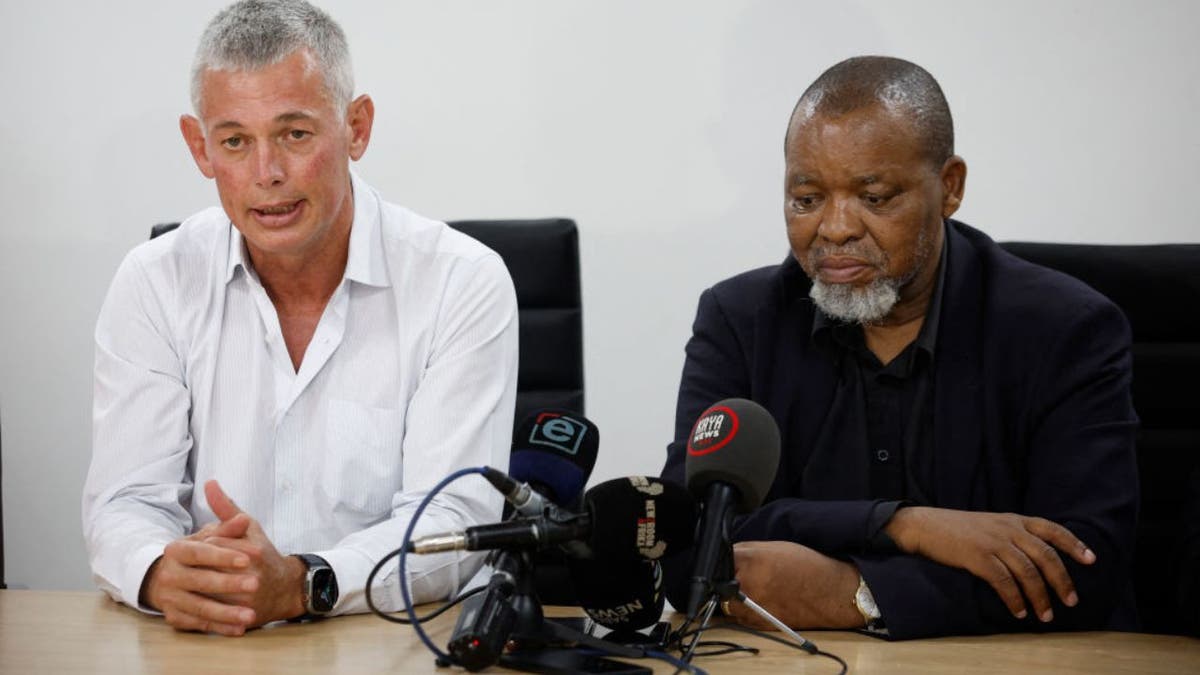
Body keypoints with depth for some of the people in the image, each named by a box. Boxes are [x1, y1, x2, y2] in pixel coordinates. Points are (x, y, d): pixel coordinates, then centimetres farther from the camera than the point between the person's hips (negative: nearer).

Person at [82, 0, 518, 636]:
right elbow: (125, 502, -1)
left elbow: (453, 518, -11)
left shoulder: (464, 285, -4)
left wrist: (301, 585, -29)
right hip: (207, 647, 2)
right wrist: (163, 574, -26)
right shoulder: (154, 285, 4)